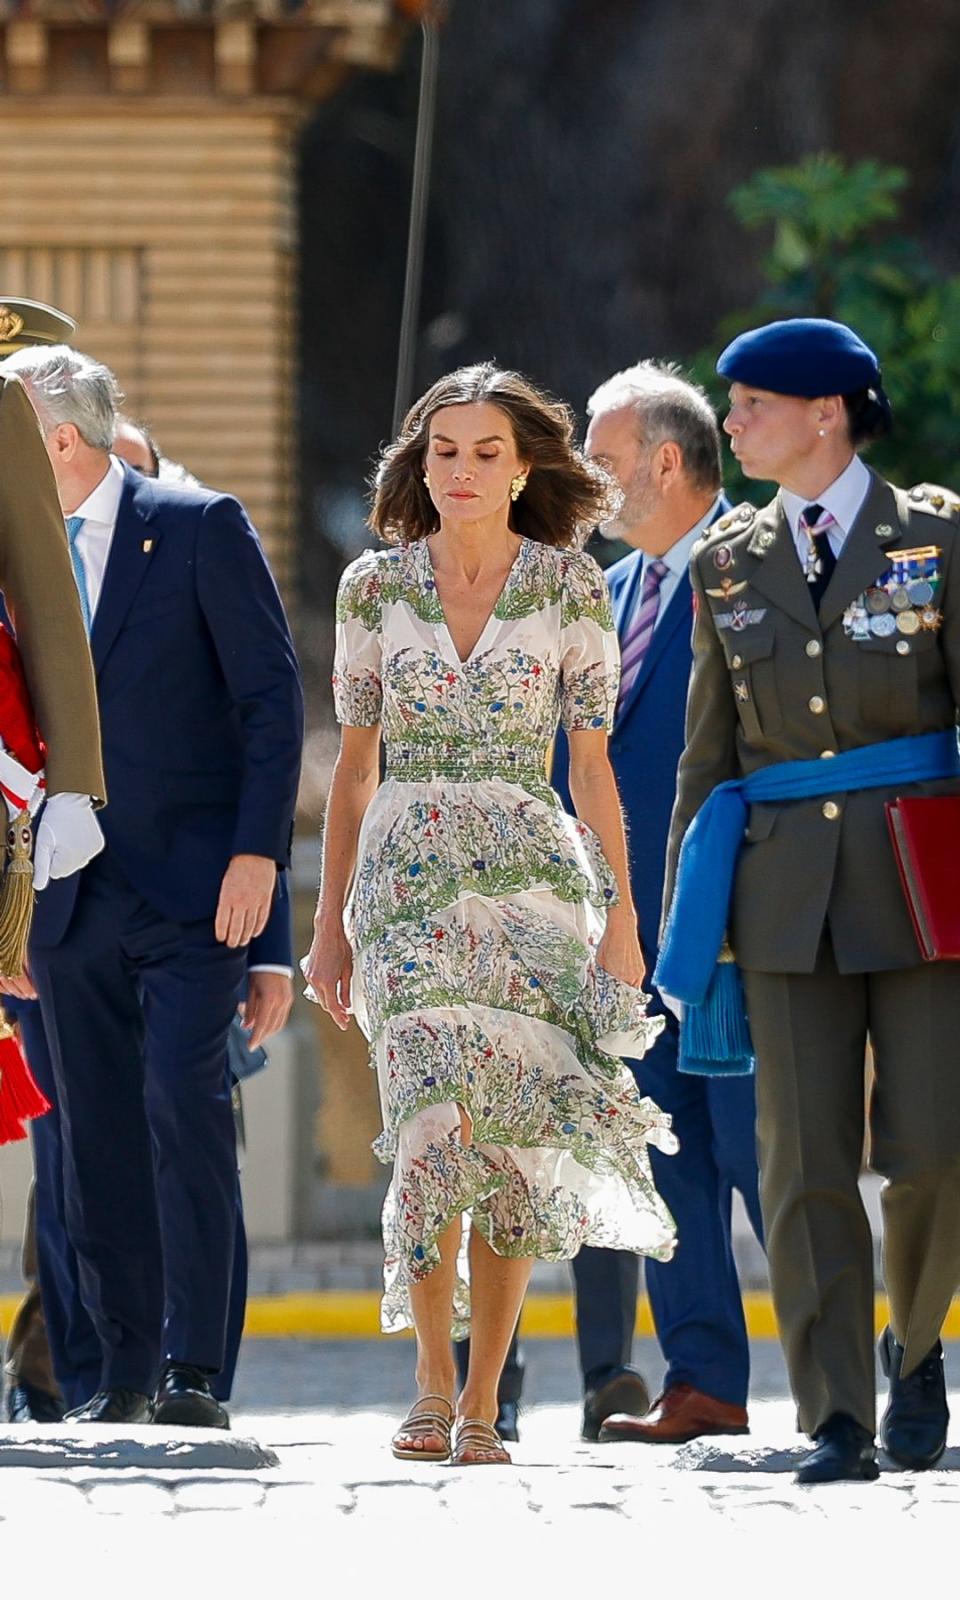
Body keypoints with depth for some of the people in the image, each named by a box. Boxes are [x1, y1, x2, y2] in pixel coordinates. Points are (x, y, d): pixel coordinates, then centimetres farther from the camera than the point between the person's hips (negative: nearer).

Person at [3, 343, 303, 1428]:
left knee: (185, 1106, -15)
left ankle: (192, 1368, -17)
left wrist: (257, 850, -14)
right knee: (98, 1134, 4)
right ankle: (124, 1374, 9)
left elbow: (271, 695, -4)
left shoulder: (200, 528, -3)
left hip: (193, 888, -5)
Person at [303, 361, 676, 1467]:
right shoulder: (373, 586, 6)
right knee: (440, 1125, -16)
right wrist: (329, 919, 9)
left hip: (531, 877, 0)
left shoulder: (570, 587, 3)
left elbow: (591, 763, 5)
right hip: (406, 881, 0)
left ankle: (481, 1404, 7)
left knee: (512, 1143, -3)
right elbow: (354, 763, 11)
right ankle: (433, 1381, -3)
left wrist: (620, 911, -2)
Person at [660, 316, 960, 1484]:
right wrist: (684, 917, 12)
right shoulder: (728, 562, 11)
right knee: (805, 1164, -4)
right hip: (785, 892, 3)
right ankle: (838, 1419, -1)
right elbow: (709, 751, 16)